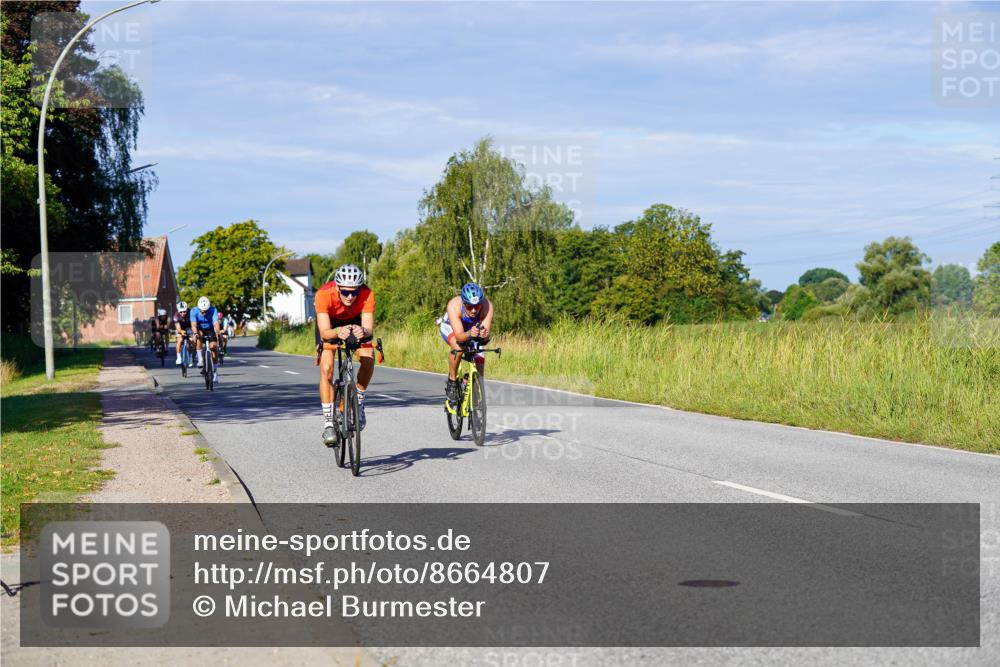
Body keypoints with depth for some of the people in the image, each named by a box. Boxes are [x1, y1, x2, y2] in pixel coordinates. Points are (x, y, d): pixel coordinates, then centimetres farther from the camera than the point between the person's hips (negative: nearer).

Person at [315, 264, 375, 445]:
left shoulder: (367, 294, -35)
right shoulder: (324, 294, -38)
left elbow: (369, 328, -40)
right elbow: (324, 332, -42)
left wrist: (363, 331, -63)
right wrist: (338, 332, -63)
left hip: (355, 322, 1)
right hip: (330, 323, -1)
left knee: (368, 358, -22)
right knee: (326, 369, -17)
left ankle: (358, 402, 3)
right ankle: (328, 423, -10)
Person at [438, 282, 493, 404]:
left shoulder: (487, 306, -36)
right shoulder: (454, 306, -41)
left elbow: (486, 333, -42)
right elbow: (459, 336, -45)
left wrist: (484, 334, -64)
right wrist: (469, 334, -66)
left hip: (473, 328, 3)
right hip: (450, 326, -3)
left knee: (479, 360, -11)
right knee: (458, 348, -33)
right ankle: (452, 381, -12)